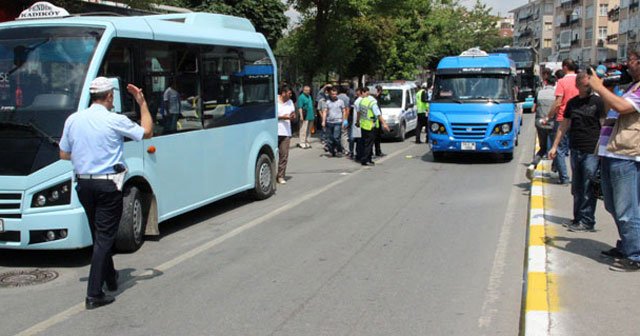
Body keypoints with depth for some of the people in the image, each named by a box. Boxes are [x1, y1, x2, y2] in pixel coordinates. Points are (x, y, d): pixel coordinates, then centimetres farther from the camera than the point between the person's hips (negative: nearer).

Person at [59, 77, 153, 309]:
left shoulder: (73, 120, 1)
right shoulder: (115, 121, -12)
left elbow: (64, 155, 9)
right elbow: (147, 132, 2)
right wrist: (142, 103, 9)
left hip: (83, 184, 5)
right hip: (108, 185, -5)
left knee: (99, 235, 21)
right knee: (105, 237, -1)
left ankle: (110, 278, 36)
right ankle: (94, 294, -4)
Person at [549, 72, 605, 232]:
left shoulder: (598, 102, -2)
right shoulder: (572, 103, 12)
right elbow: (564, 125, 19)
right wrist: (555, 146, 17)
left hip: (592, 151, -5)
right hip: (575, 150, 5)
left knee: (588, 189, -5)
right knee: (576, 188, 10)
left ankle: (587, 222, 1)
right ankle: (578, 218, 19)